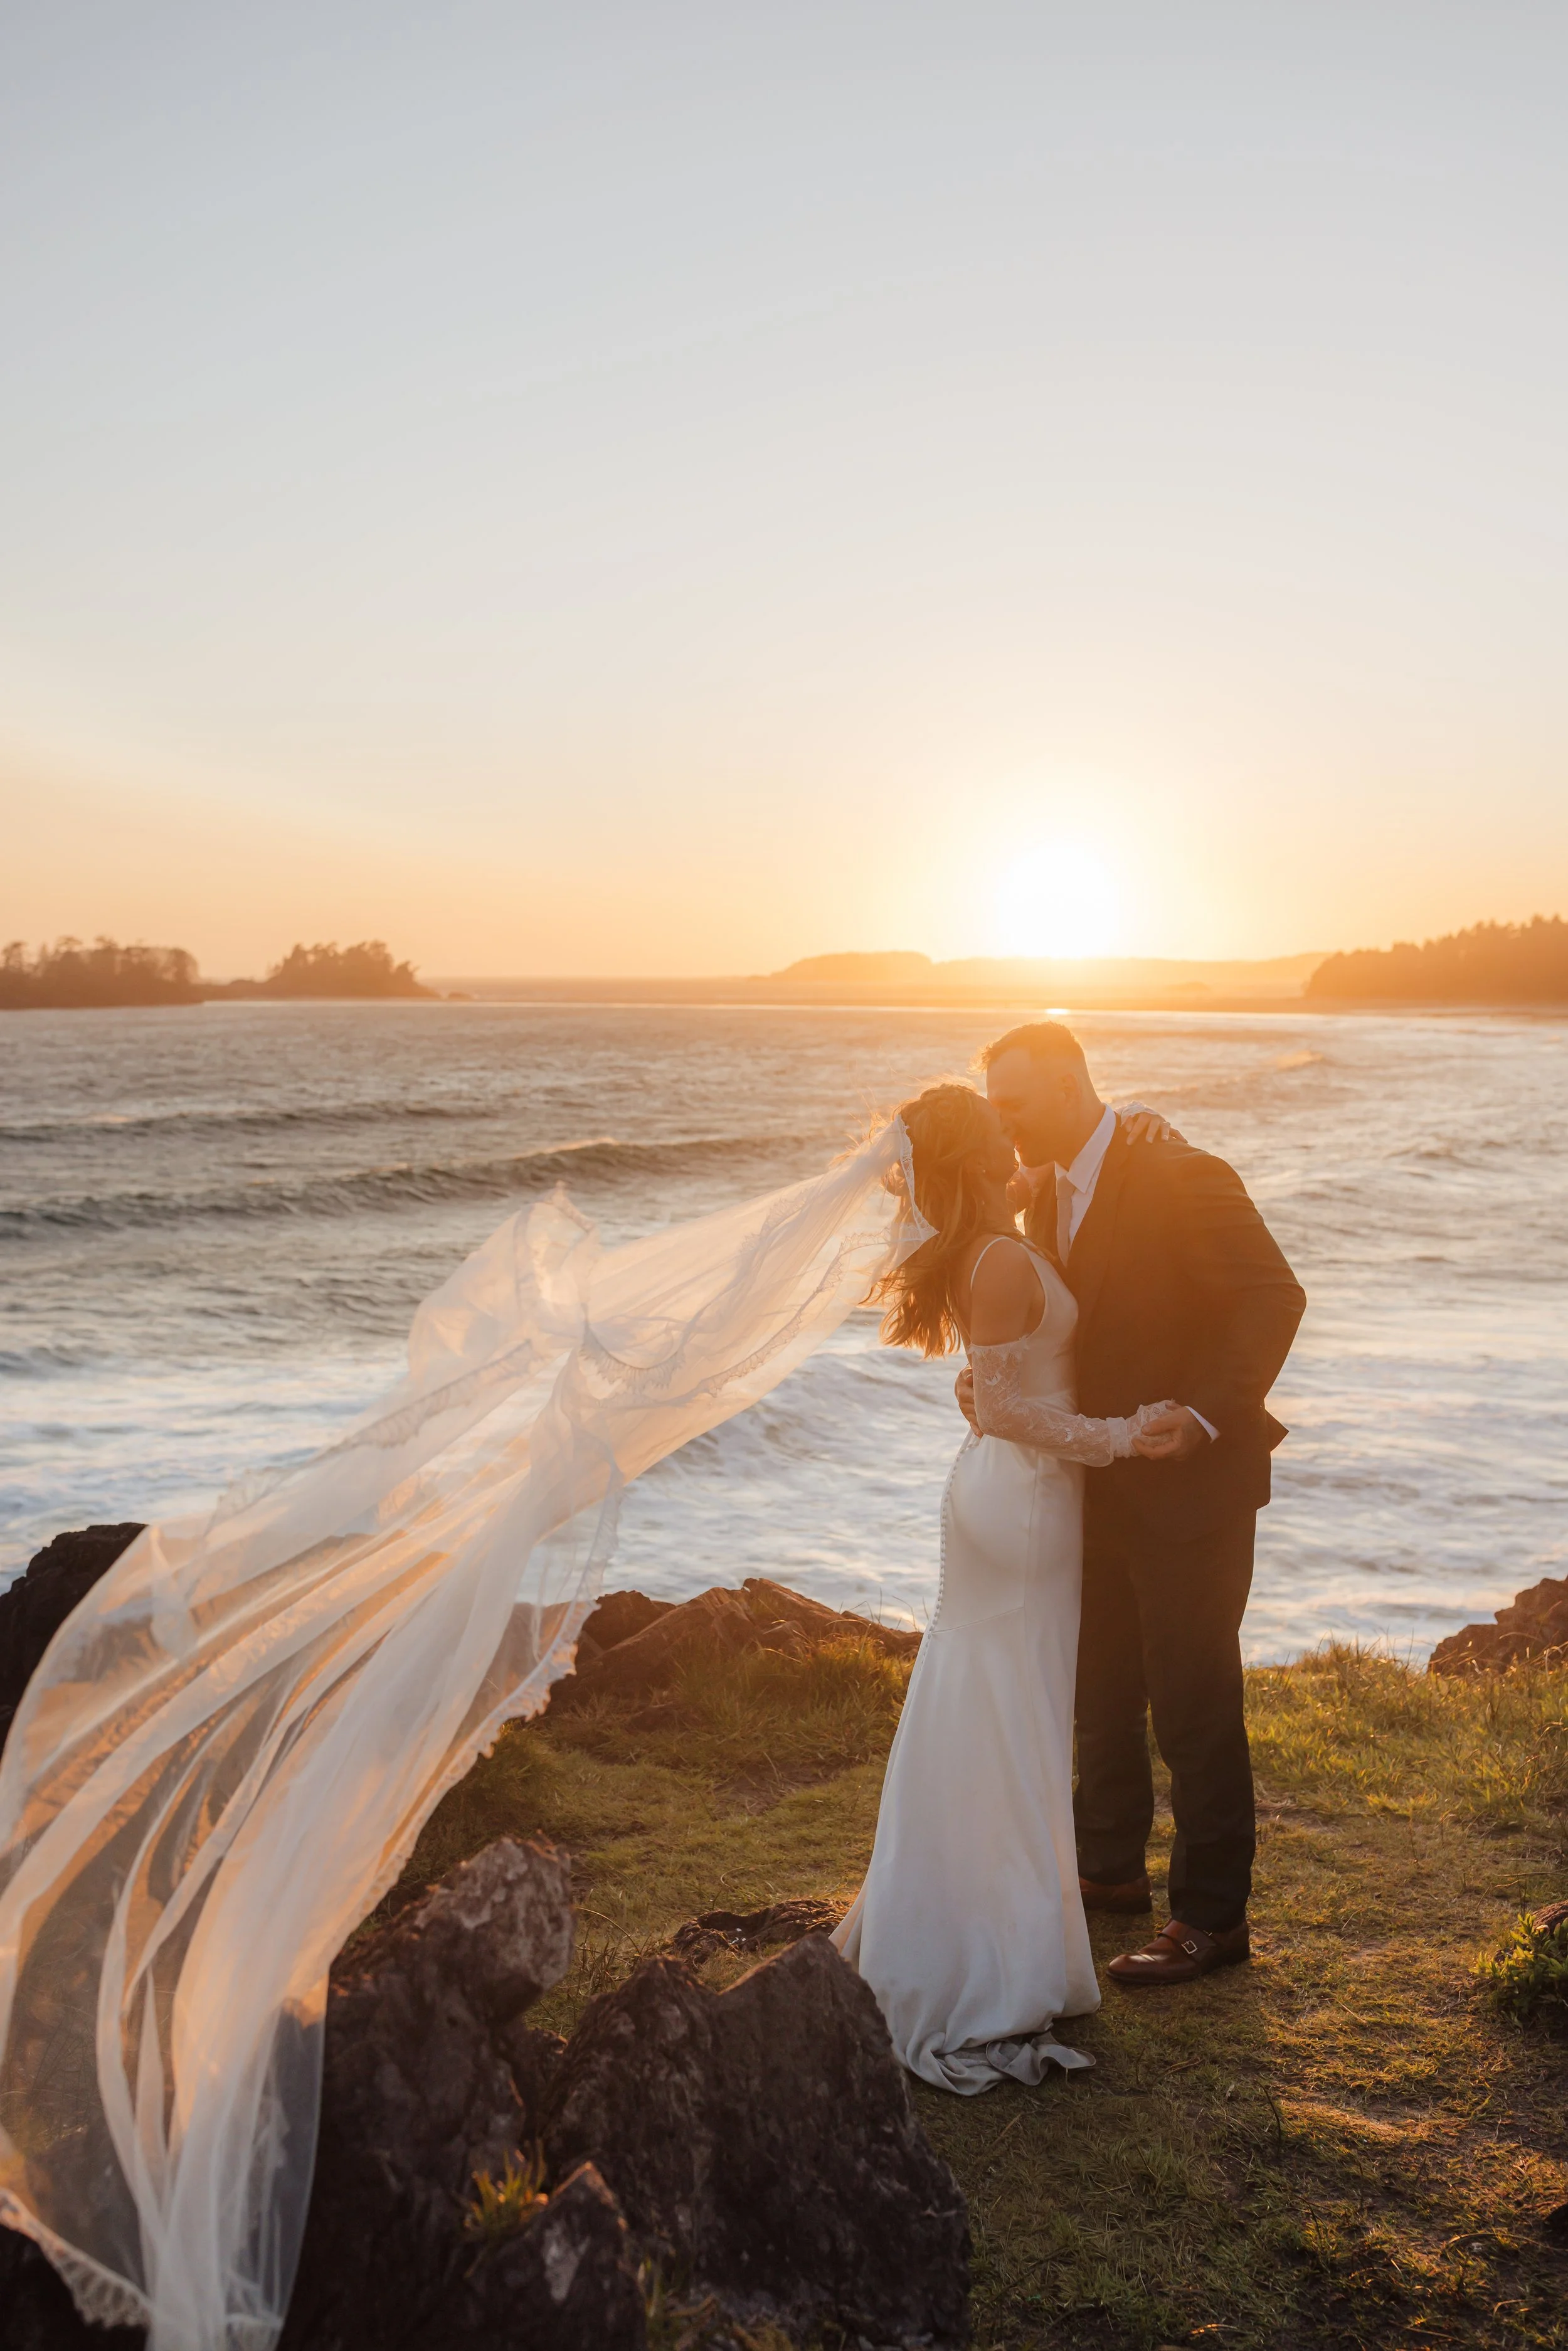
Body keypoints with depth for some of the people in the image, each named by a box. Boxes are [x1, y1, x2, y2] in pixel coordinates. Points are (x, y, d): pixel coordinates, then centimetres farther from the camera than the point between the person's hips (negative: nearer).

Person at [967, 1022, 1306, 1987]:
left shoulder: (1181, 1176, -20)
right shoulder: (1049, 1190, 6)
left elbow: (1275, 1296, -22)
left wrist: (1206, 1417, -27)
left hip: (1191, 1486, -9)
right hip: (1101, 1487, 9)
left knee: (1192, 1705, 1)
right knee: (1102, 1692, 19)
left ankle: (1212, 1916, 16)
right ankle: (1111, 1870, 37)